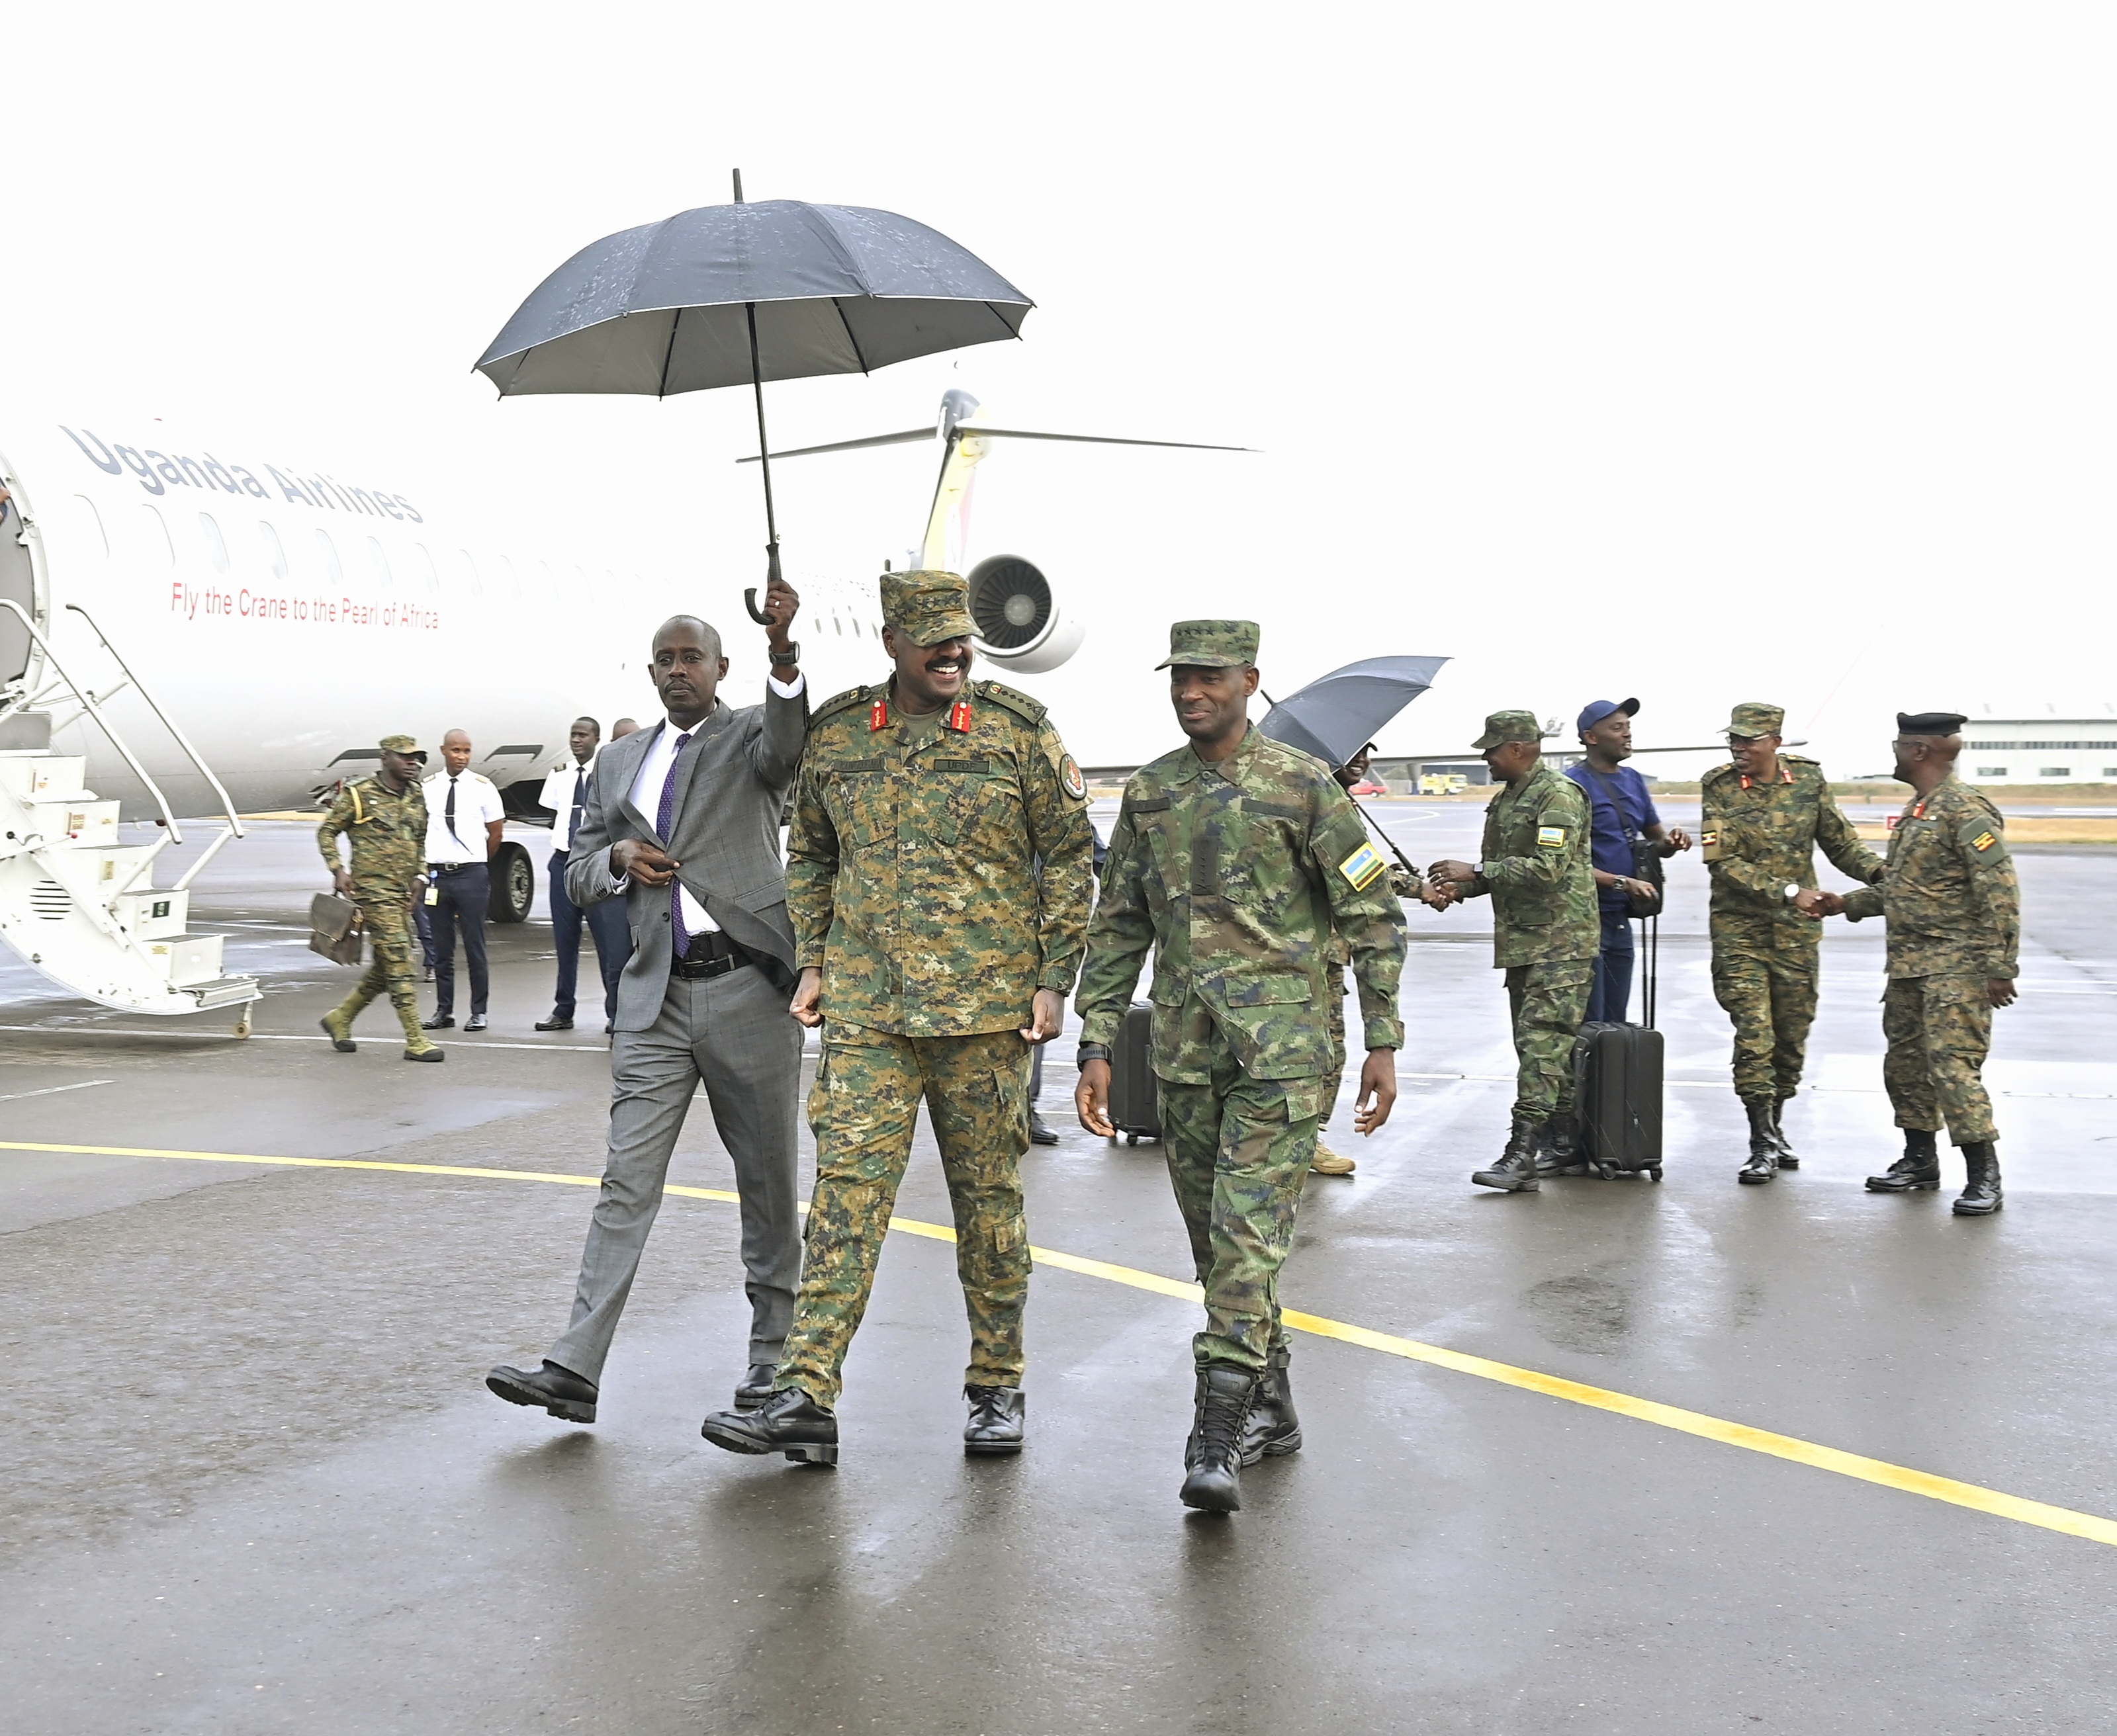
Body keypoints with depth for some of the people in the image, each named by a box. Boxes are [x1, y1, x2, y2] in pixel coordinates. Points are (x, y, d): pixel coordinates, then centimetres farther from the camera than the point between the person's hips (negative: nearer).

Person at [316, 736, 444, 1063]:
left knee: (385, 967, 13)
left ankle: (340, 1018, 31)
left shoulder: (417, 798, 13)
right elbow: (326, 832, 2)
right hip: (374, 890, -8)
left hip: (404, 893, 8)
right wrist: (338, 870, -11)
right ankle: (415, 1041, -10)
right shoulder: (358, 795, -5)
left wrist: (419, 875, 11)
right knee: (398, 963, -11)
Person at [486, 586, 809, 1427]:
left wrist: (784, 650, -41)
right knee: (626, 1183, -2)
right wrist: (618, 859, -4)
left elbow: (789, 742, -24)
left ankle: (773, 1352, 20)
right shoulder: (618, 761, 16)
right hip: (655, 999, 4)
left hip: (747, 988, -3)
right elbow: (577, 873, 19)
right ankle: (575, 1369, -5)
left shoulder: (751, 736, 2)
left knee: (767, 1183, 7)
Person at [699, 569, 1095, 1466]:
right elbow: (810, 856, 18)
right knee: (846, 1192, -5)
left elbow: (1068, 856, 3)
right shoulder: (836, 734, 7)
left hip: (987, 1007, -1)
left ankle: (998, 1388, 21)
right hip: (866, 1009, 2)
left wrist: (1054, 979, -3)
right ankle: (806, 1396, -4)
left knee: (988, 1198, 8)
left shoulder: (1018, 729, 0)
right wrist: (812, 963, 9)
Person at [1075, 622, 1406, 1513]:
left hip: (1280, 1047, -5)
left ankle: (1219, 1435, -12)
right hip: (1184, 1049, 5)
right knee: (1214, 1239, 11)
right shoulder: (1147, 794, 9)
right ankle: (1271, 1406, 26)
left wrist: (1383, 1043, -6)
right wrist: (1096, 1045, 7)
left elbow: (1375, 916, -2)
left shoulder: (1302, 785, -4)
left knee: (1248, 1232, -13)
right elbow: (1118, 928, 13)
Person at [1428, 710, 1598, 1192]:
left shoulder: (1558, 796, -11)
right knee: (1545, 1046, 11)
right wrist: (1461, 887, 5)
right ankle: (1565, 1145, 18)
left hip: (1561, 943, -10)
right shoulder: (1503, 800, 18)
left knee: (1543, 1043, -13)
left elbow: (1548, 867, -22)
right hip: (1520, 943, 10)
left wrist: (1476, 872, -17)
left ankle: (1522, 1153, -18)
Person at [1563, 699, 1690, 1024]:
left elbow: (1656, 836, 22)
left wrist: (1671, 842, -2)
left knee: (1615, 1022, 14)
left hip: (1620, 917, 8)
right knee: (1588, 1025, -8)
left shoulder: (1633, 780, 13)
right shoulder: (1574, 784, -12)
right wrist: (1622, 883, -23)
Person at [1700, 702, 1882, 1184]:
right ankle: (1761, 1144, -2)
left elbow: (1840, 840, 7)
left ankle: (1775, 1127, 27)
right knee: (1753, 1034, -8)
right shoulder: (1718, 788, -7)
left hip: (1797, 929, 3)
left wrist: (1876, 870, -12)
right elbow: (1723, 861, -13)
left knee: (1792, 1034, 10)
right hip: (1739, 929, -3)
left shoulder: (1809, 779, 1)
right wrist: (1787, 892, -19)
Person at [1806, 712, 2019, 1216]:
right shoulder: (1914, 811, 16)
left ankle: (1983, 1178, -6)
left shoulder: (1966, 811, -15)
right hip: (1909, 965, 10)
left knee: (1953, 1065, -12)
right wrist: (1847, 903, 16)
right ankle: (1920, 1161, 26)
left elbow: (2000, 893, -19)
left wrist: (1999, 967, -21)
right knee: (1905, 1062, 14)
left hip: (1956, 966, -10)